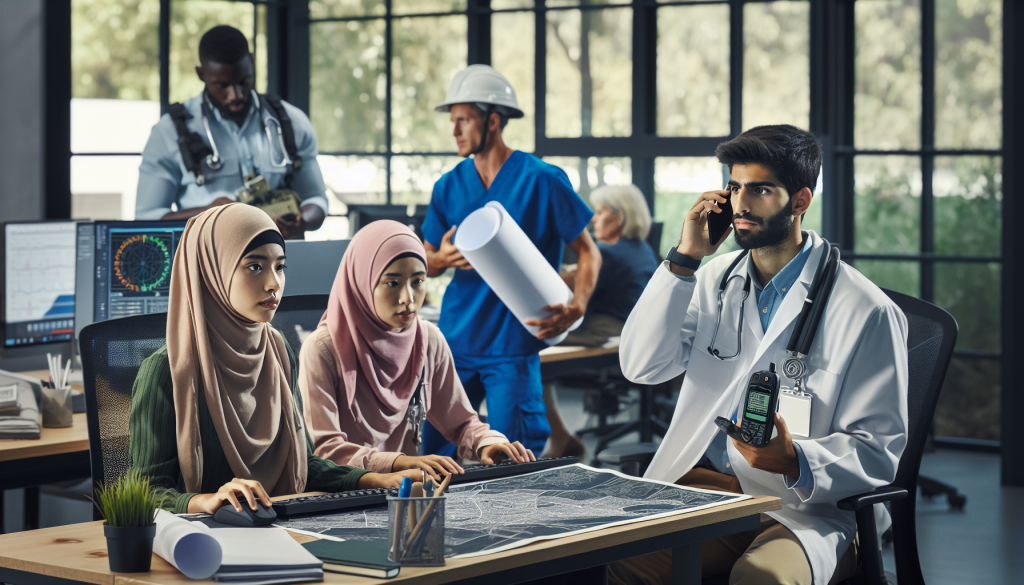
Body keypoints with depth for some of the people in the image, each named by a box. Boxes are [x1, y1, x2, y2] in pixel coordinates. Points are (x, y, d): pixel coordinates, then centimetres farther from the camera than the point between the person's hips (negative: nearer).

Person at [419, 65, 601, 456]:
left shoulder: (542, 180, -6)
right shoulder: (449, 187, 8)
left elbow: (589, 252, -3)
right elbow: (424, 264, 16)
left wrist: (576, 308, -20)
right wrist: (442, 259, -9)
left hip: (512, 346, -5)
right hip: (456, 340, 5)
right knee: (435, 453, 7)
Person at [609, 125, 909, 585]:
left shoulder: (865, 312, -4)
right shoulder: (715, 280, 13)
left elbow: (879, 452, -5)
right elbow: (641, 366, 2)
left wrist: (794, 459, -24)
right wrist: (684, 259, -3)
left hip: (806, 506, -4)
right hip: (704, 486, 4)